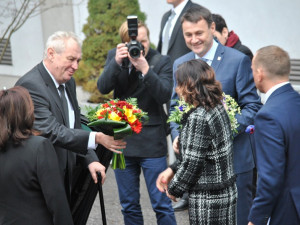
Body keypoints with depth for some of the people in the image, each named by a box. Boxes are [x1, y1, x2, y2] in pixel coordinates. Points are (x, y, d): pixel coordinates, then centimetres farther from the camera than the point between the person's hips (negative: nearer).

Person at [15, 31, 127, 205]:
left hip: (66, 176, 8)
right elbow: (52, 131, -29)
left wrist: (91, 160, 3)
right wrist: (96, 138, -36)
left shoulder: (68, 82, 9)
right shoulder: (30, 86, -20)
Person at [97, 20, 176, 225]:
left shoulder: (161, 61, -6)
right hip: (122, 141, 3)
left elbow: (165, 95, -18)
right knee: (129, 206, 14)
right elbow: (103, 87, -9)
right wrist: (117, 63, -23)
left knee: (161, 204, 1)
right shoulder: (115, 56, 3)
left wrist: (145, 69, -28)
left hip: (152, 142, -3)